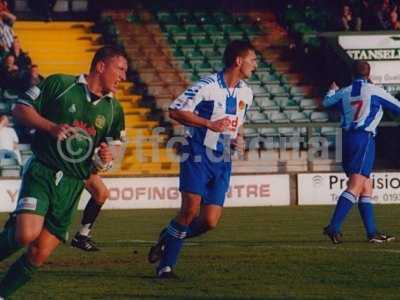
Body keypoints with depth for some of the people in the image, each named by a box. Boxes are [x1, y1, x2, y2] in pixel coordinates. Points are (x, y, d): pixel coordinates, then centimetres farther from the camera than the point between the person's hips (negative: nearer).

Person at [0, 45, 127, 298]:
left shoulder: (114, 109, 13)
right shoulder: (59, 84, 0)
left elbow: (111, 147, 21)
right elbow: (21, 109, 2)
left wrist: (106, 158, -3)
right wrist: (51, 127, -13)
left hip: (73, 186, 4)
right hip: (42, 172, -4)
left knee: (39, 256, -2)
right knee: (27, 234, -28)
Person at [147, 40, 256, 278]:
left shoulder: (246, 93, 10)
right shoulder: (207, 86, -14)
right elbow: (176, 111, -15)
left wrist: (237, 138, 4)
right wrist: (210, 124, -21)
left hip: (222, 161, 6)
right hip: (198, 156, -6)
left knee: (210, 221, -4)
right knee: (191, 209, -17)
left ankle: (169, 238, 22)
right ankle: (166, 266, -4)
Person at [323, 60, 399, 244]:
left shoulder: (344, 93, 10)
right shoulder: (374, 91, -2)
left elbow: (326, 102, 29)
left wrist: (332, 90, 50)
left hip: (347, 138, 6)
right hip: (364, 138, -6)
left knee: (366, 187, 11)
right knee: (355, 186, -12)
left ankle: (372, 231, 9)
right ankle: (334, 227, -24)